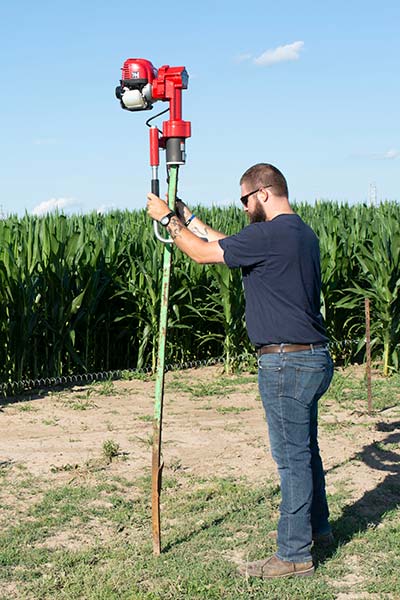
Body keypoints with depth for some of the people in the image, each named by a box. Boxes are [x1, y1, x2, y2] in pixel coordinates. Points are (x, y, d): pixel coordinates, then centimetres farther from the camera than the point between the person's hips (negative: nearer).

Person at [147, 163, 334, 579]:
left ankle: (294, 554, 6)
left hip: (287, 363, -10)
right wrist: (187, 217, 25)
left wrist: (167, 219, 3)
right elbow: (226, 246, 22)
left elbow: (205, 253, -10)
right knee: (305, 449, 22)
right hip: (313, 358, 10)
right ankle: (317, 527, 37)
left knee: (293, 458, -2)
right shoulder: (301, 232, 13)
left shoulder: (271, 235, -18)